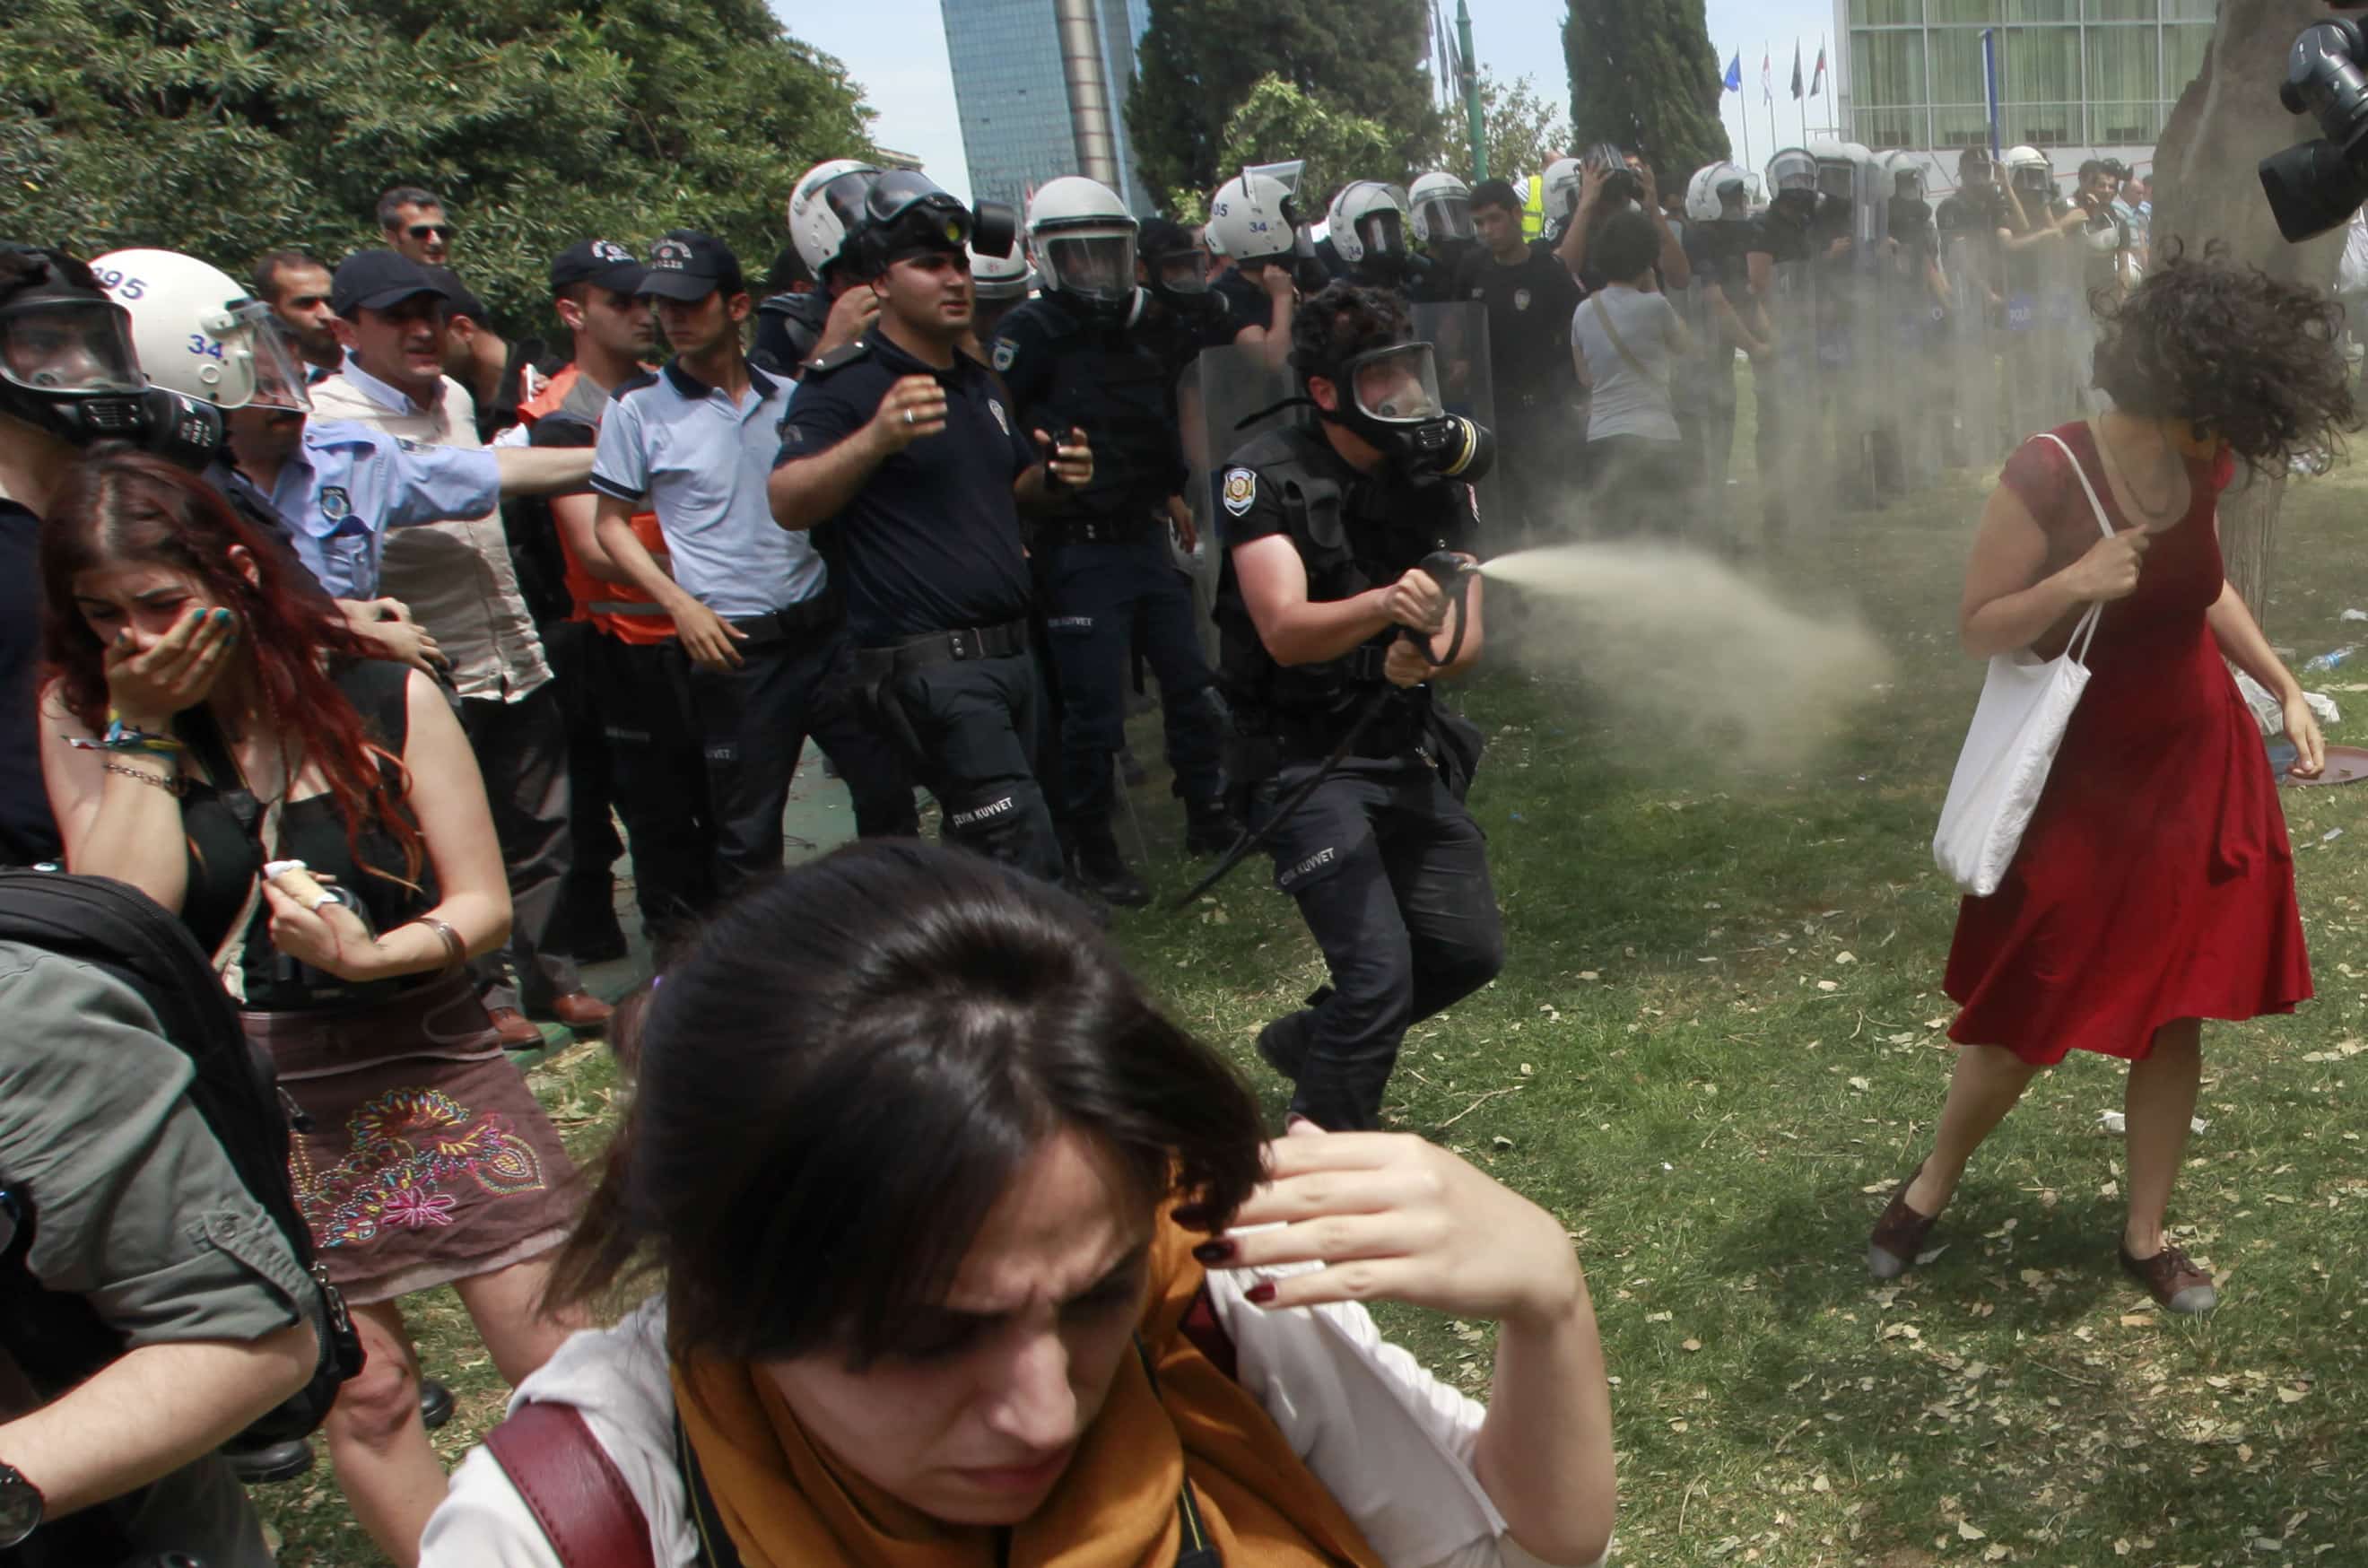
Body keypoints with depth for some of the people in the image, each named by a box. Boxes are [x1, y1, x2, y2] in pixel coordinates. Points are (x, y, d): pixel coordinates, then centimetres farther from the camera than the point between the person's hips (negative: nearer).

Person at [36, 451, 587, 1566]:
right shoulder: (80, 721, -1)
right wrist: (140, 726, -14)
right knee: (359, 1394, 6)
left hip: (427, 1066, 0)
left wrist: (373, 954, -23)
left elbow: (483, 904, -3)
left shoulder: (385, 698, -4)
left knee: (557, 1355, 1)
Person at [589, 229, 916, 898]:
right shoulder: (639, 407, -1)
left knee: (887, 790, 8)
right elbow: (610, 524, 2)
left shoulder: (790, 397, 8)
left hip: (826, 632, 4)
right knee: (748, 831, 6)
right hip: (736, 649, -3)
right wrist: (680, 604, -9)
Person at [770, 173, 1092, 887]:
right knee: (1027, 860, -14)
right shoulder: (846, 384, -9)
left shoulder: (980, 381, 18)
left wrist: (1056, 476, 6)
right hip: (929, 662, -9)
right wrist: (874, 438, -37)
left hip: (1008, 647, 9)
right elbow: (787, 503, -21)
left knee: (980, 851, 19)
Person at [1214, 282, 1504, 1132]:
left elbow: (1468, 636, -1)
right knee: (1380, 973, -16)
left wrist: (1431, 651, -25)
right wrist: (1382, 605, -43)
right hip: (1302, 759, -7)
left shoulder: (1437, 474, 5)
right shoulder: (1269, 475, -13)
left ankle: (1308, 1040, 34)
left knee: (1469, 951, 11)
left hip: (1402, 751, 7)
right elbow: (1286, 633, -24)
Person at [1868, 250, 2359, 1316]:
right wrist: (2074, 583, -31)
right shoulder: (2049, 476, -20)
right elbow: (1978, 631, -15)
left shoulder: (2200, 468, -1)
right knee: (2029, 1018, 3)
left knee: (2177, 1010, 11)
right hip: (2085, 780, -6)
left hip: (2201, 768, 6)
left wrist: (2282, 685, 8)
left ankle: (2147, 1233, 29)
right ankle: (1930, 1188, 29)